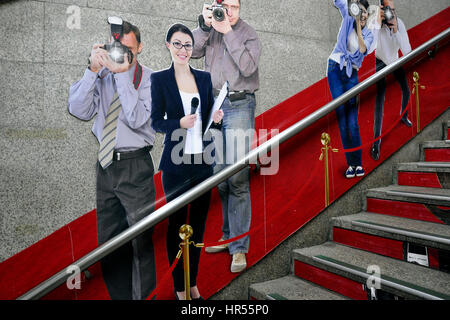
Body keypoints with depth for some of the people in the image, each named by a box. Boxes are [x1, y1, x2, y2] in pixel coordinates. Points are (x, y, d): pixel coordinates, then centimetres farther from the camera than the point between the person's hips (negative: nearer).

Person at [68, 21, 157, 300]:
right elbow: (79, 111, -4)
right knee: (108, 238, 15)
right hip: (106, 164, 5)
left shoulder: (150, 80, -4)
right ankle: (119, 295, 34)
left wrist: (122, 75, -20)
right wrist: (93, 70, -11)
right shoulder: (101, 76, 8)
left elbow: (137, 119, -18)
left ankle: (144, 295, 22)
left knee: (140, 237, 3)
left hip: (135, 165, -5)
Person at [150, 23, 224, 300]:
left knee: (199, 224, 12)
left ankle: (193, 282, 31)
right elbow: (156, 122, -2)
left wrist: (216, 117, -7)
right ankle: (180, 287, 26)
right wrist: (179, 123, -19)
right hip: (176, 163, -3)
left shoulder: (205, 77, 10)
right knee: (176, 224, 8)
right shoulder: (159, 79, -1)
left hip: (203, 160, 4)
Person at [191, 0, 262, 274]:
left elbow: (248, 67, -12)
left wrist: (228, 33, -12)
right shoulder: (210, 31, 14)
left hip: (239, 105, -4)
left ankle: (239, 247, -1)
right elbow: (192, 51, -1)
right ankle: (227, 235, 21)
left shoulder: (249, 34, 4)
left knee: (238, 179, -10)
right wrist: (205, 26, -10)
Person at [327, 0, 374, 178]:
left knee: (353, 122, -6)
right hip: (335, 69, -1)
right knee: (342, 119, -4)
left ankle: (358, 163, 5)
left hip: (351, 75, 1)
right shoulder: (348, 19, 8)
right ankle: (350, 163, 4)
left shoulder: (369, 35, 9)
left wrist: (358, 27, -10)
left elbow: (363, 50, -11)